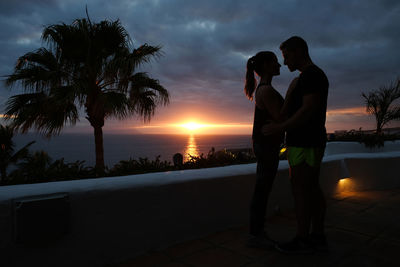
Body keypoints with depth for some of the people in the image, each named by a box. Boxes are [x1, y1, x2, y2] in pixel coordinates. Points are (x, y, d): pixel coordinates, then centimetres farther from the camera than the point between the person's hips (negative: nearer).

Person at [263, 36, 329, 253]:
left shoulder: (311, 74, -14)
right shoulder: (313, 77, 20)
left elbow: (309, 110, -23)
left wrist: (279, 128, -19)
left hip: (305, 143, -10)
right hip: (310, 142, 10)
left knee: (300, 190, -3)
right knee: (312, 189, 11)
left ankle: (302, 240, 8)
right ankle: (317, 237, 20)